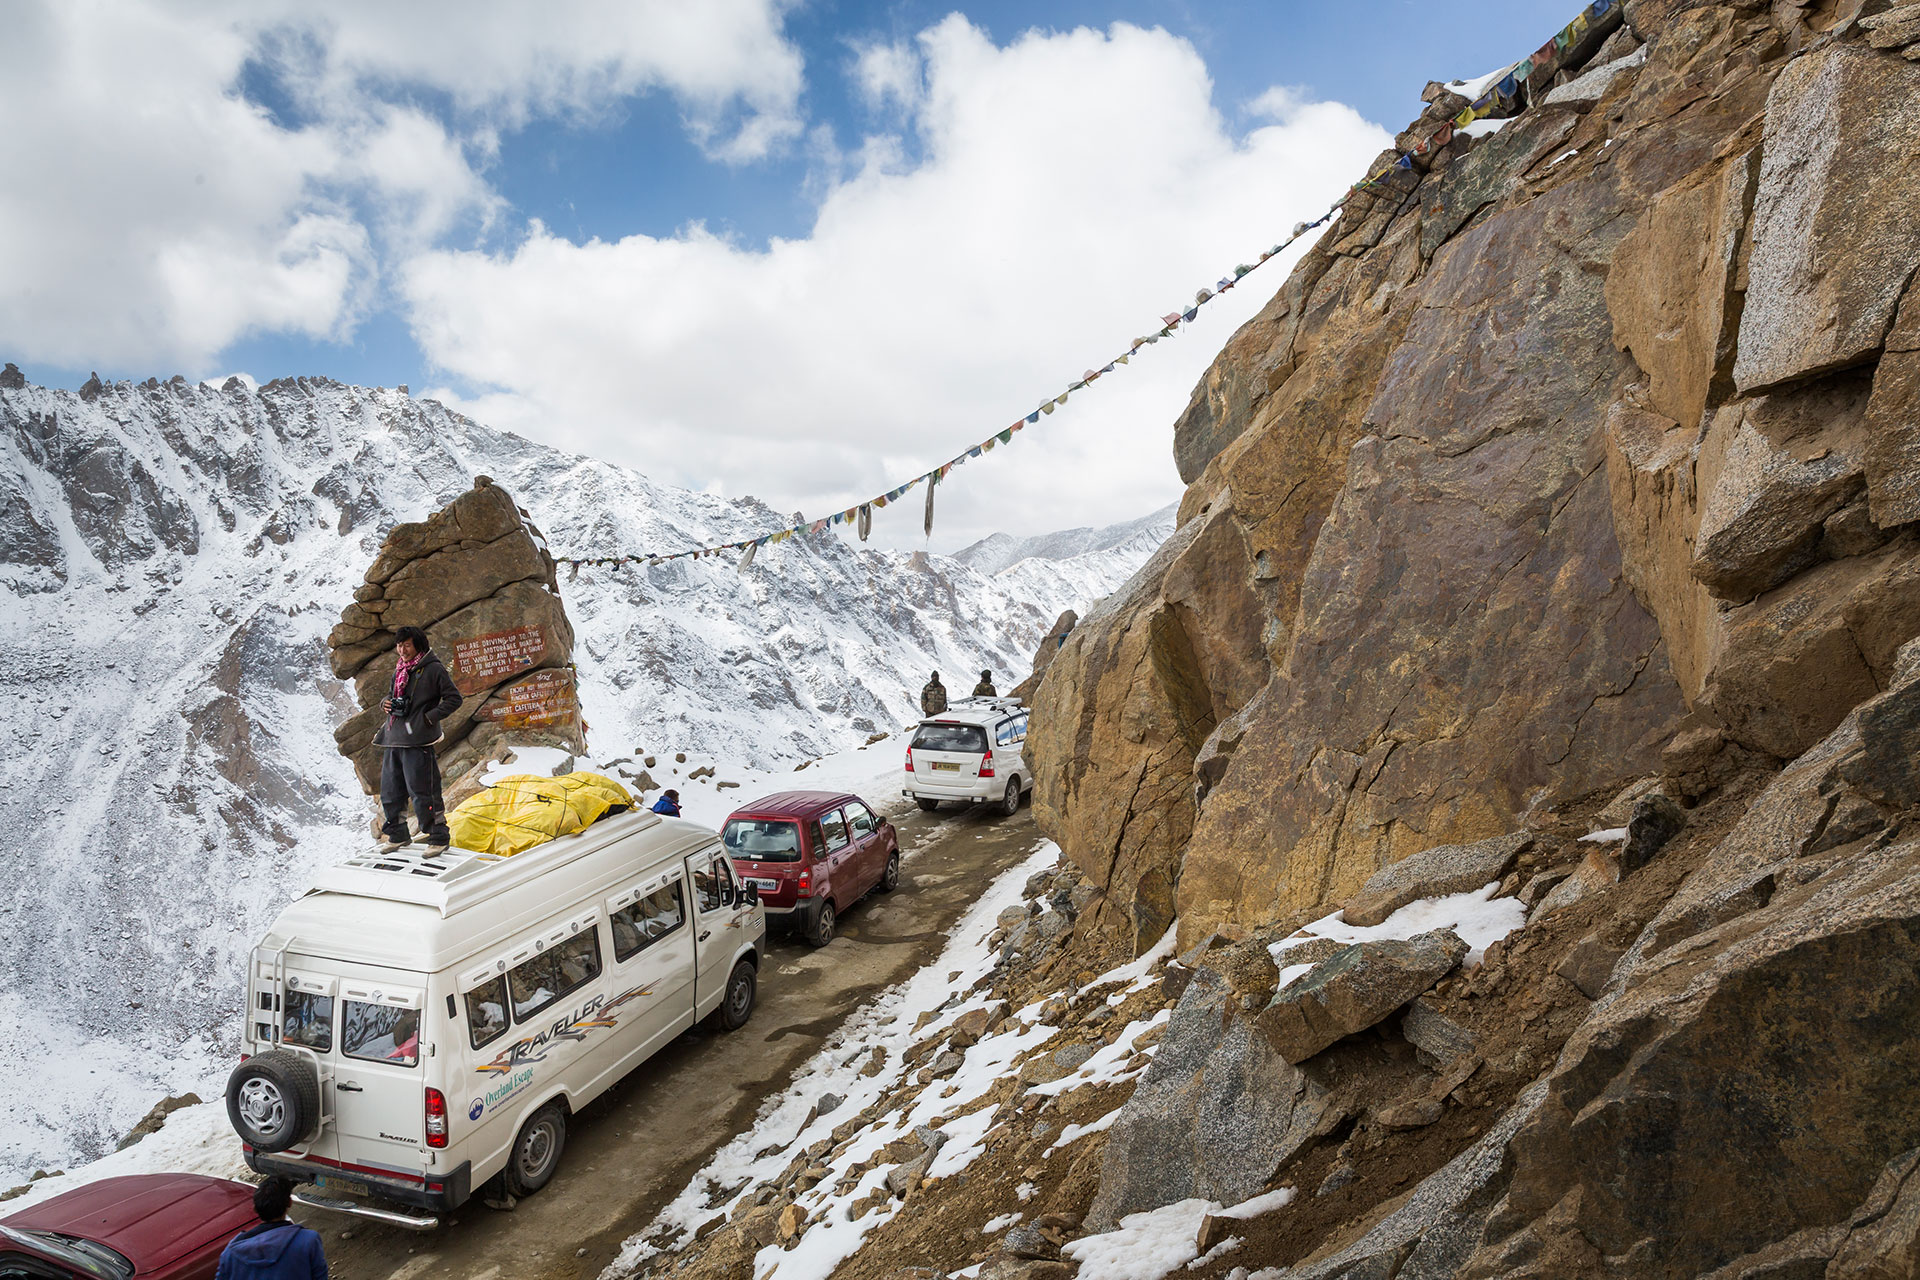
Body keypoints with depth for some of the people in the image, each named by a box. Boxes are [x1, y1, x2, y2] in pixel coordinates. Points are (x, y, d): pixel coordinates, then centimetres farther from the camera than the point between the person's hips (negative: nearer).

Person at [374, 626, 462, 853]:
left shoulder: (433, 669, -6)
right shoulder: (399, 670, 17)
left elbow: (454, 699, -7)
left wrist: (430, 717, -14)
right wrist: (385, 702, 6)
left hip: (418, 739, -8)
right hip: (394, 739, 8)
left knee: (422, 792, -7)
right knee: (390, 790, 13)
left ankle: (438, 837, 4)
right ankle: (397, 834, 28)